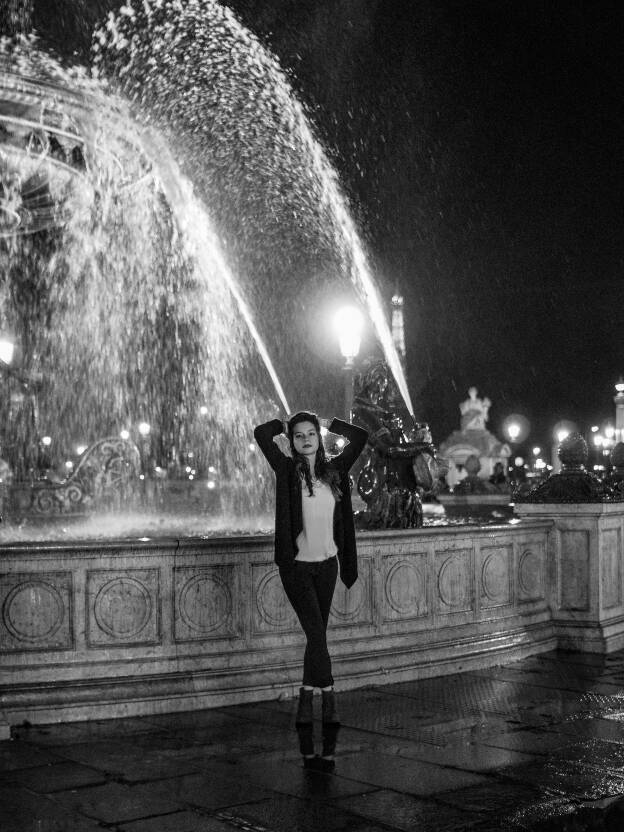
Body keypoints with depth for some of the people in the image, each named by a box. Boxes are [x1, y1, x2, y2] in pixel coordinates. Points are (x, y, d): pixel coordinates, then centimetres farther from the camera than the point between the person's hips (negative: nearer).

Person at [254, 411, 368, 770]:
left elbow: (360, 436, 11)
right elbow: (261, 433, -14)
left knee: (317, 636, 10)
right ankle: (329, 703, -12)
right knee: (317, 633, -13)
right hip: (297, 565, -4)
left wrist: (326, 423, 13)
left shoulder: (334, 470, 5)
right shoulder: (287, 469, -4)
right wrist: (286, 425, 3)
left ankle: (307, 701, 21)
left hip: (326, 565, 4)